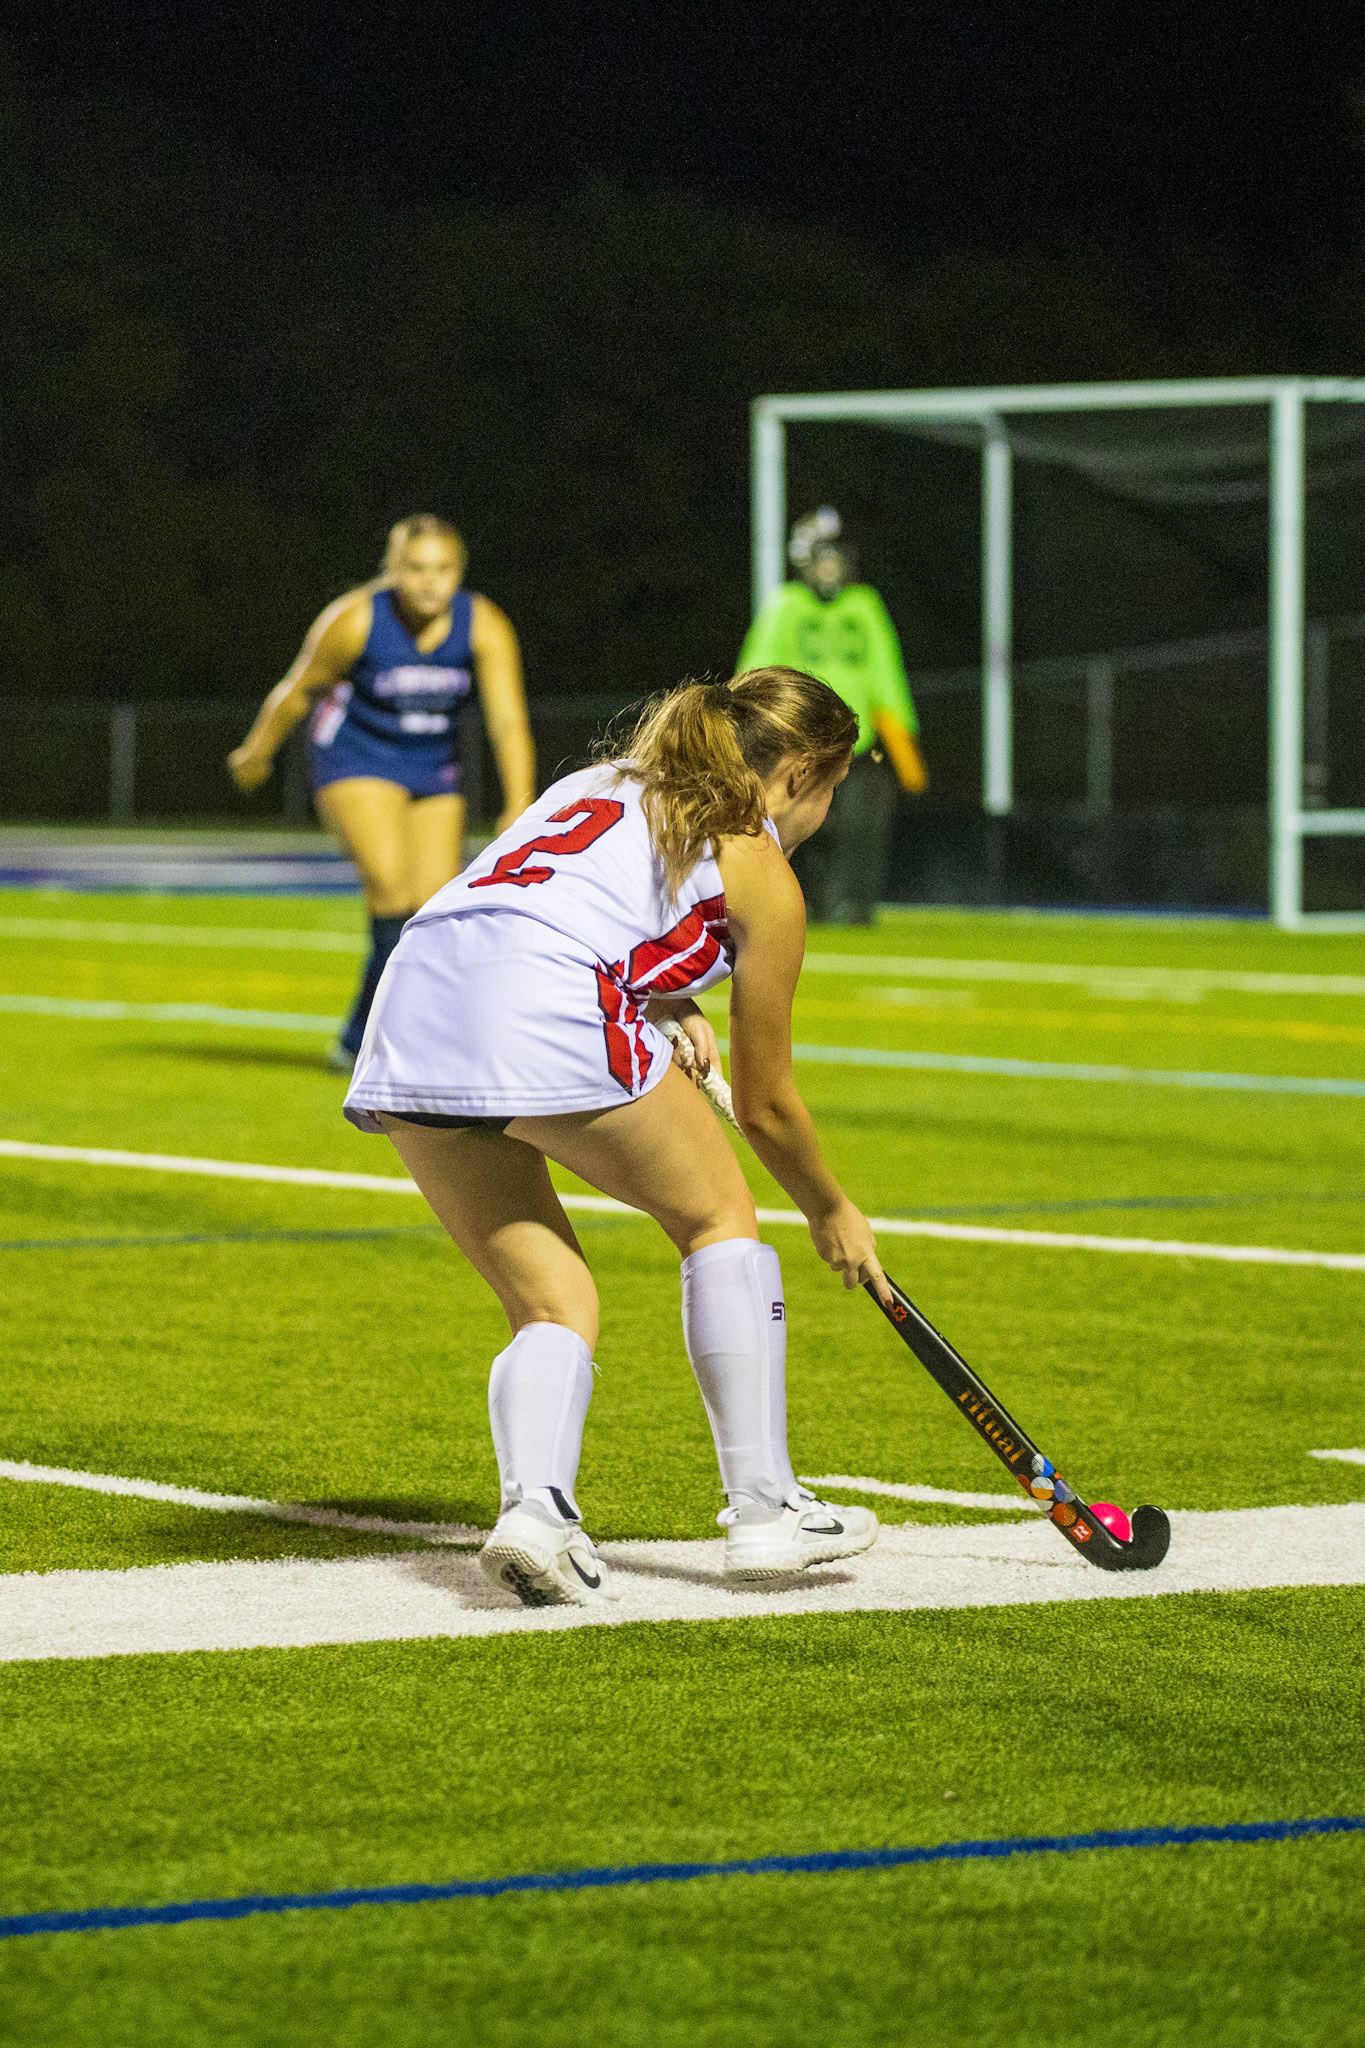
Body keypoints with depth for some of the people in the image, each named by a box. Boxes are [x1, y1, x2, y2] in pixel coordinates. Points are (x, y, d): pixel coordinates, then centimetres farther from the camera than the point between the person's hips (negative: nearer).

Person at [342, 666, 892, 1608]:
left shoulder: (604, 784, 33)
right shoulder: (761, 874, 15)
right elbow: (765, 1106, 21)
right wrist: (834, 1214, 37)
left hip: (412, 1018, 6)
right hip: (545, 1014, -6)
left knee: (552, 1301, 15)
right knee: (720, 1215, 17)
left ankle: (535, 1505, -10)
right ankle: (763, 1510, 16)